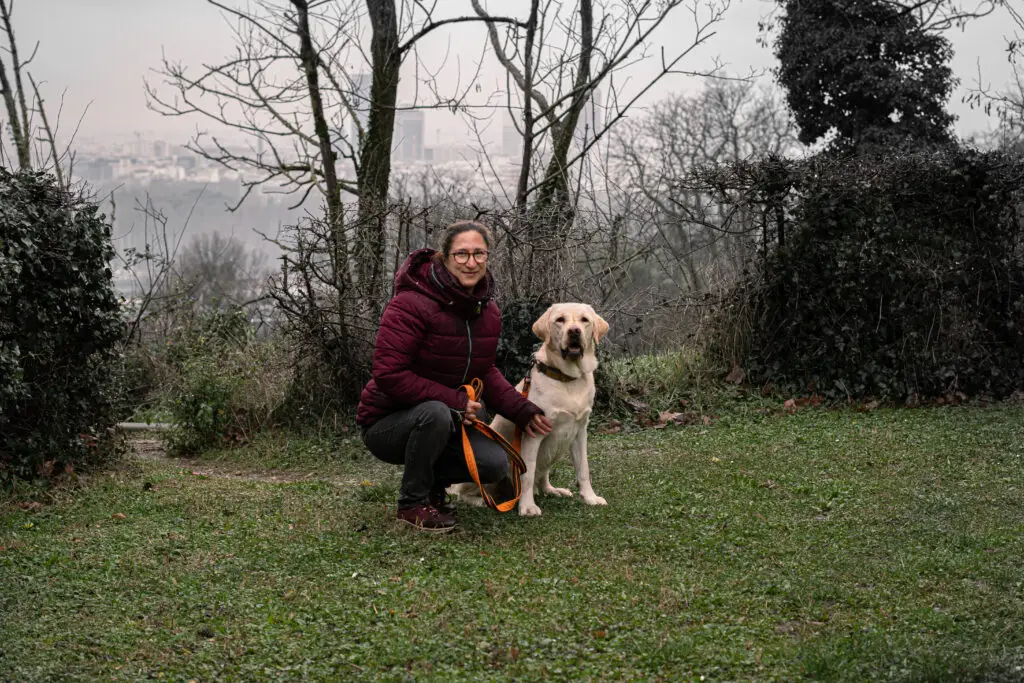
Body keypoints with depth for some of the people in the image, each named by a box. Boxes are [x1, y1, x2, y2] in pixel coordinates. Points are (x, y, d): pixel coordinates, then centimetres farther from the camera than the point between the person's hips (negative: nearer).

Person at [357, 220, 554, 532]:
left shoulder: (488, 310, 1)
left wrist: (522, 410, -2)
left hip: (447, 418, 6)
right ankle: (413, 502, -13)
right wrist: (455, 401, -27)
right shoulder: (411, 304, -23)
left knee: (495, 465, -16)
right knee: (436, 413, -38)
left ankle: (432, 483, 15)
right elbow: (389, 375, -27)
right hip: (386, 422, -6)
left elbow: (485, 372, 13)